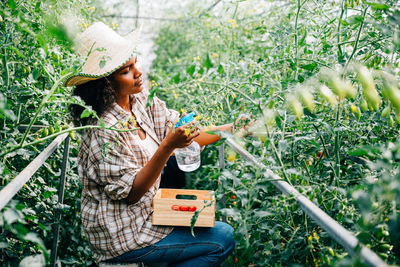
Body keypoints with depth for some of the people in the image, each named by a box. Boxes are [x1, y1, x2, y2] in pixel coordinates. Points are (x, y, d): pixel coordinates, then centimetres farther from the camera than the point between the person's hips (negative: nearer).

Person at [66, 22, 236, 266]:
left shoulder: (141, 102, -2)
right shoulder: (105, 130, -25)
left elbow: (188, 135, -1)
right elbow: (131, 192, -23)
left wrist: (233, 129, -11)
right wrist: (168, 146, -33)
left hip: (145, 212, 8)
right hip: (121, 236, -8)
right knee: (223, 239, -5)